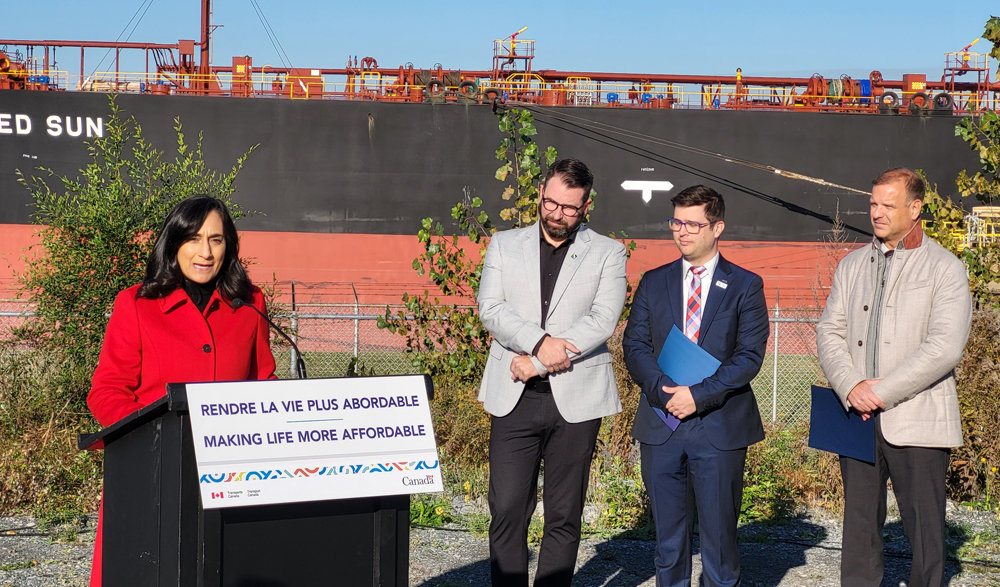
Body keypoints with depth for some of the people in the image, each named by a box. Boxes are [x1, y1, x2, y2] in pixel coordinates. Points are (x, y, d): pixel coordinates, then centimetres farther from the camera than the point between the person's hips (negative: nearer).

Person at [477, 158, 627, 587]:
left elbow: (603, 320, -6)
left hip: (575, 401, -1)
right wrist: (540, 341, -17)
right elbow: (491, 309, -1)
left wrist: (539, 361, -12)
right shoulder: (504, 245, 12)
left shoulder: (607, 253, 7)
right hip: (514, 400, 1)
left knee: (564, 516, 4)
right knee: (507, 511, -4)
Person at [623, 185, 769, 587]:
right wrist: (664, 389, -14)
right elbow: (635, 344, 4)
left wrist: (698, 395, -16)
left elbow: (750, 355, -6)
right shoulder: (654, 282, 11)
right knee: (668, 536, 8)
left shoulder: (746, 286, 2)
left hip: (720, 427, -3)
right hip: (661, 426, 3)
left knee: (719, 534, 2)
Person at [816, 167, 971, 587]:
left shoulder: (945, 269, -2)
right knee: (859, 527, 9)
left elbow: (945, 347, -12)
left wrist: (882, 392, -14)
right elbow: (829, 332, 9)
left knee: (924, 531, 1)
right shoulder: (853, 266, 14)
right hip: (857, 418, 4)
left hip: (917, 423, -4)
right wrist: (851, 387, -9)